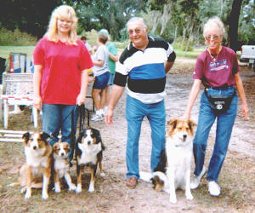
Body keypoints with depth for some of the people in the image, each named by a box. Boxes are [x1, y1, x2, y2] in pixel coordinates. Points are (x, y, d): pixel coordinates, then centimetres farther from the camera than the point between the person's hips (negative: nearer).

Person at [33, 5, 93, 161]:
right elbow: (38, 70, 3)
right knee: (50, 133, 6)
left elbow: (84, 71, 6)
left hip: (72, 97, 1)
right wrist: (36, 95, -2)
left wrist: (83, 93, -4)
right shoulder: (45, 43, 3)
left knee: (69, 134, 9)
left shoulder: (79, 45, 6)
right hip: (50, 97, -1)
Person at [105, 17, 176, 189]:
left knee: (160, 140, 6)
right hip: (135, 103, -1)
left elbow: (171, 58, 20)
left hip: (158, 103, 1)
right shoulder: (127, 55, -5)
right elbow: (119, 84, -3)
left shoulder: (162, 46, -4)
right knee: (133, 140, 4)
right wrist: (111, 108, -6)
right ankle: (133, 174, 19)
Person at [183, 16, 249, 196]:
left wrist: (244, 102, 9)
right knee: (199, 141, -6)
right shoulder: (202, 59, -6)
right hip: (208, 100, 0)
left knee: (222, 144, 5)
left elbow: (237, 79, 7)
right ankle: (199, 171, 22)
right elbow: (196, 85, -11)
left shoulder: (230, 54, -4)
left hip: (229, 100, 1)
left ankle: (212, 178, 23)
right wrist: (187, 112, -17)